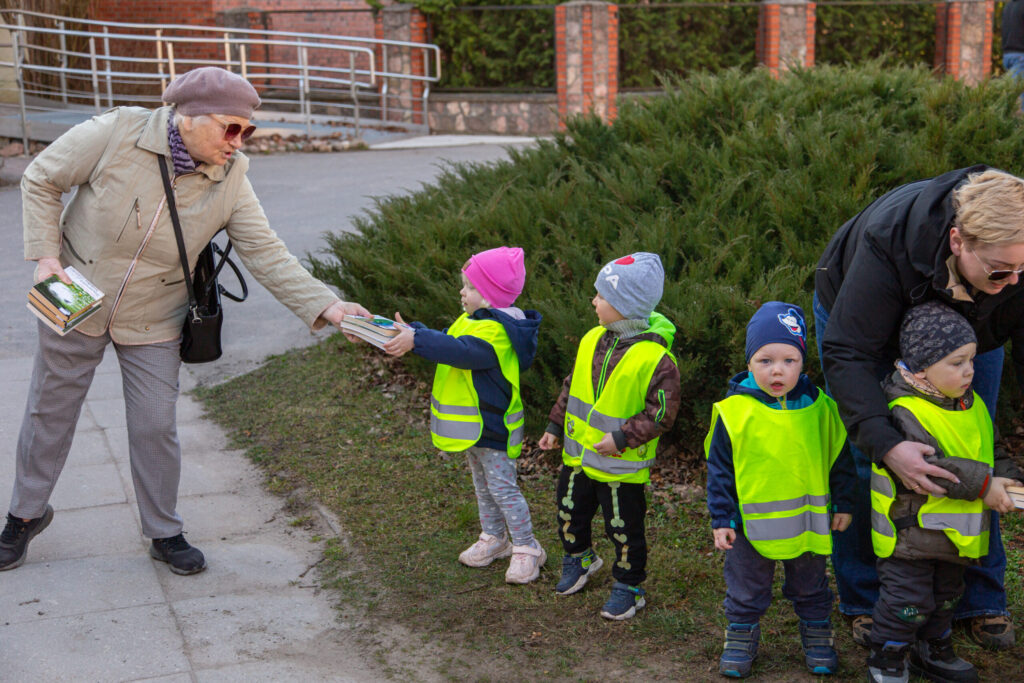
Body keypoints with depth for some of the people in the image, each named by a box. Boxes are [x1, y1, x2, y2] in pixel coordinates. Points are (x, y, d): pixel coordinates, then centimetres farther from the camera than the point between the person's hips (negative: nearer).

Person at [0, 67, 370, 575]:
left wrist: (324, 306, -28)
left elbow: (266, 254, -16)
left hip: (153, 323, 1)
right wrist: (45, 254, -16)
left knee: (155, 428, 4)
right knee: (50, 411, 14)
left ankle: (164, 534, 25)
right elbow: (41, 180, -8)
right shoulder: (116, 134, -21)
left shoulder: (229, 180, -14)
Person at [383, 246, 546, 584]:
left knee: (503, 488, -1)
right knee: (483, 485, 21)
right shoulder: (471, 320, 8)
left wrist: (417, 340, -44)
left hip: (491, 424, -10)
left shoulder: (496, 331, -26)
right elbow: (445, 341, 13)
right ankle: (494, 539, 36)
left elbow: (462, 351, -40)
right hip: (472, 422, 10)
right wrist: (411, 332, -2)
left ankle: (527, 549, 11)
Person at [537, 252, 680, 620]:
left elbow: (662, 411, -19)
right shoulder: (592, 340, -1)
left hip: (621, 466, -7)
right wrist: (555, 425, 12)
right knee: (570, 513, 23)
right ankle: (579, 558, 50)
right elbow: (572, 386, 11)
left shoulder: (654, 357, -22)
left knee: (624, 530, 9)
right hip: (577, 454, 7)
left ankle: (628, 587, 29)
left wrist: (623, 438, -23)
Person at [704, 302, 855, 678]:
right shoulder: (734, 410, -13)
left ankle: (817, 634, 40)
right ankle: (741, 635, 34)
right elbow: (719, 469, -5)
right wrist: (721, 519, -5)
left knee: (810, 587, 20)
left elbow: (839, 459, 6)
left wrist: (843, 504, 8)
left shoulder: (820, 408, -7)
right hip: (752, 524, -1)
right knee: (746, 590, 15)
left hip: (808, 522, 2)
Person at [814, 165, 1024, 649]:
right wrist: (885, 443, -55)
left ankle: (981, 601, 17)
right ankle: (864, 601, 12)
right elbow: (847, 353, -44)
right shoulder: (889, 242, -46)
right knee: (862, 459, -4)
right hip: (857, 316, -3)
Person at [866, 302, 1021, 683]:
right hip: (910, 533, -8)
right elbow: (930, 467, -30)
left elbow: (986, 452, 17)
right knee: (908, 599, -2)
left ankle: (934, 652, 39)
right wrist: (982, 484, -28)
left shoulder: (971, 405, 6)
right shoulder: (904, 412, -23)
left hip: (957, 533, 8)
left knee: (946, 595, 21)